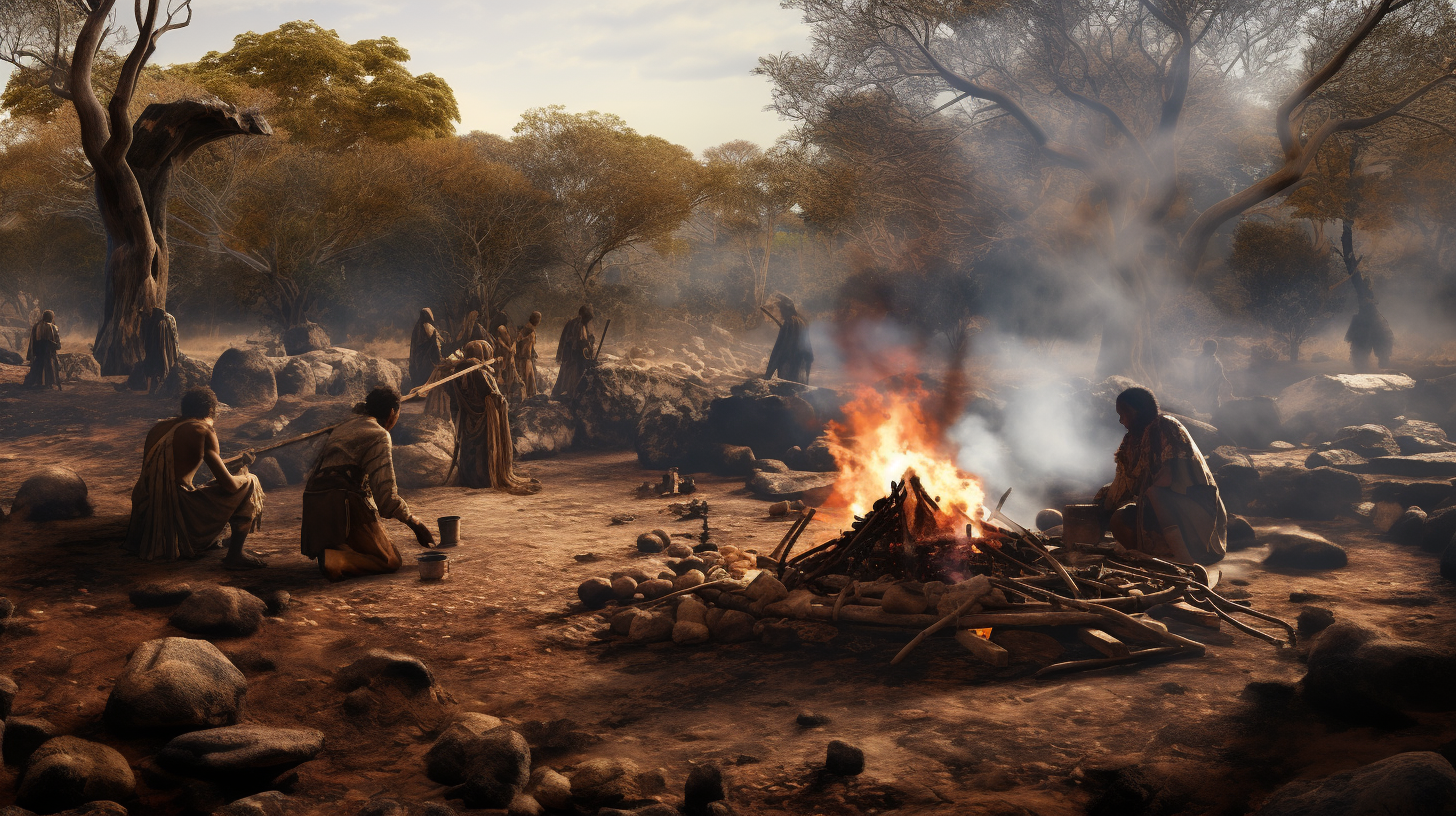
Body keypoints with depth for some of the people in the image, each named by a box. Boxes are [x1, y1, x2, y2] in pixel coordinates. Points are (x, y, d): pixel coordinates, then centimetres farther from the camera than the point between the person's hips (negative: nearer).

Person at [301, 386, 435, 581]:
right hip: (345, 507, -8)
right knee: (391, 561, -1)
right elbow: (387, 496, -12)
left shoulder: (345, 425, 22)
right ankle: (334, 560, -24)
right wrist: (416, 524, 1)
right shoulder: (379, 435, -5)